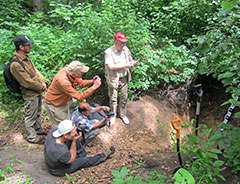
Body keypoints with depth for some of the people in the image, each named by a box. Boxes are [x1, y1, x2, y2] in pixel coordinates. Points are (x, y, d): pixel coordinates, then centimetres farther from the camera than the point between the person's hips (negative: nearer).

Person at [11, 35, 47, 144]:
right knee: (30, 117, 9)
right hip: (30, 95, -9)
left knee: (38, 113, 26)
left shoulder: (26, 57, 2)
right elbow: (27, 82, -26)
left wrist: (43, 82, -5)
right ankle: (32, 137, 27)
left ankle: (38, 129, 46)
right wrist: (41, 87, -13)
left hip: (37, 91, 9)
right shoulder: (16, 64, -28)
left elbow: (35, 71, 9)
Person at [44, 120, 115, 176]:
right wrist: (74, 141, -29)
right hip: (59, 170, -6)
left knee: (73, 136, -5)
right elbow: (71, 159, -21)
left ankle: (81, 153, 17)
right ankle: (104, 156, 34)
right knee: (85, 161, 9)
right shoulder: (62, 152, -44)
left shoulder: (55, 129, -28)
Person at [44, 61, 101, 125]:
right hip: (54, 104, -8)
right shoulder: (63, 81, -39)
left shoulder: (70, 71, -16)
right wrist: (94, 87, -35)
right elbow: (79, 97, -36)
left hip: (63, 102, 8)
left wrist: (91, 82, -19)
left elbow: (80, 83, -1)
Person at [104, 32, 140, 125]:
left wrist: (134, 63, -11)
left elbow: (130, 60, 14)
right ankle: (113, 115, 32)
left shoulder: (126, 49, 3)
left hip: (124, 78, 5)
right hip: (113, 79, -5)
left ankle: (122, 114, 36)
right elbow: (111, 66, -27)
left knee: (124, 97, 15)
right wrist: (125, 65, -26)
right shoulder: (108, 52, -15)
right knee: (113, 99, 10)